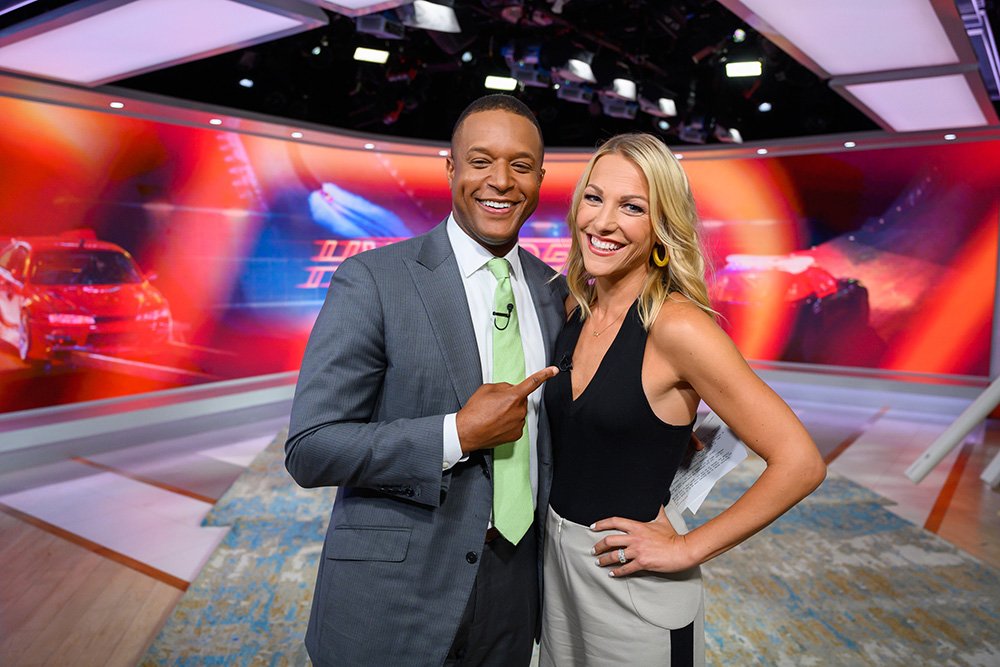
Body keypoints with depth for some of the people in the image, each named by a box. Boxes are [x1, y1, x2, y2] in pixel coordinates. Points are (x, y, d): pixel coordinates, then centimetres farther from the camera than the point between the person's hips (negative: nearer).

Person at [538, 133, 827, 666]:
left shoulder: (676, 326, -22)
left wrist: (688, 548, -17)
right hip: (555, 558, 7)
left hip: (632, 580, -6)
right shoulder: (575, 309, -1)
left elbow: (800, 463, -22)